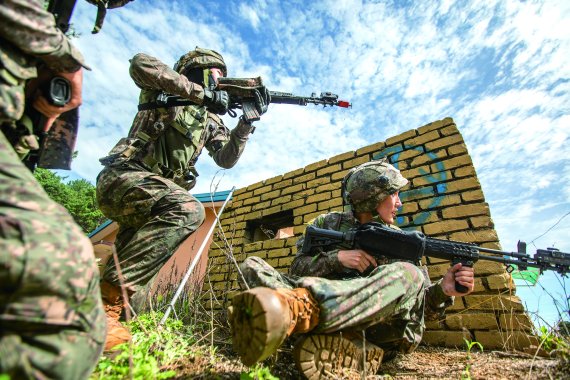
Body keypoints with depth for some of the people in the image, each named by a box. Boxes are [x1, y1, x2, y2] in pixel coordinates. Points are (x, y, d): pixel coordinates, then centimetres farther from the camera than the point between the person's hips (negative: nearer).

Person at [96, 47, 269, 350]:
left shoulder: (210, 120, 20)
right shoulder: (167, 89, 7)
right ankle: (107, 301, -30)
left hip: (151, 198, 8)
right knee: (188, 210, -33)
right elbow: (140, 63, -15)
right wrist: (200, 92, -15)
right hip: (124, 175, -8)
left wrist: (248, 120, 0)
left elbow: (226, 159, 9)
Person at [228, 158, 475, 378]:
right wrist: (336, 258, -13)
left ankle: (295, 307, -44)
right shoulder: (329, 223, 8)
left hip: (377, 328, 1)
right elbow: (297, 268, 2)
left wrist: (443, 290, -14)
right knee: (252, 265, -13)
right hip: (326, 318, 0)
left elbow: (421, 305, 8)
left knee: (408, 274, -27)